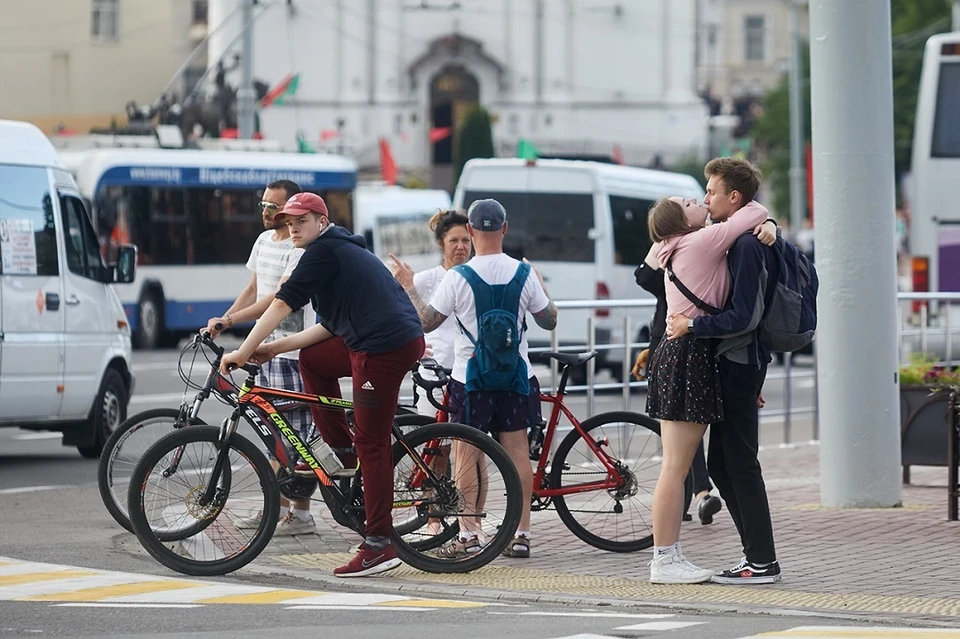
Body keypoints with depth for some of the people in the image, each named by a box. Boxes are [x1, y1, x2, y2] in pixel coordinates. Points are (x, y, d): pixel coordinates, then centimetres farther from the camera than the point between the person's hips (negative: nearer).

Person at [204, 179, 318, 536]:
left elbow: (278, 298, -21)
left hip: (291, 348, -9)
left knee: (297, 433, -7)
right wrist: (221, 321, 6)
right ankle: (278, 506, 19)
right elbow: (253, 291, 20)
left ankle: (302, 514, -5)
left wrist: (229, 321, -25)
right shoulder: (265, 240, 14)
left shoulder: (300, 248, -14)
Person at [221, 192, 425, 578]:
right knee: (312, 360, 22)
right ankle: (343, 452, 20)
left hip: (386, 346, -10)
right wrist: (275, 348, 20)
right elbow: (330, 328, 25)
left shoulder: (324, 251, -4)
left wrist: (243, 352, -6)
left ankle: (379, 546, -7)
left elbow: (282, 304, -9)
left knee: (371, 444, -7)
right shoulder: (343, 251, 27)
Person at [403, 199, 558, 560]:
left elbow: (425, 322, -6)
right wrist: (540, 287, 23)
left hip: (470, 377, -3)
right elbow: (549, 321, 6)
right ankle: (521, 533, 8)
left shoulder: (457, 278, -13)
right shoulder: (524, 273, -4)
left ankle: (469, 534, 2)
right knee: (517, 451, 7)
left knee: (466, 455, 4)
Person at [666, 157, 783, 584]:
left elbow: (743, 317, -24)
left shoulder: (746, 245, -16)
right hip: (735, 366, 10)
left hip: (738, 366, -10)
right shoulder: (740, 241, 17)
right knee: (721, 463, 12)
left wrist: (692, 326, -17)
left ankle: (762, 562, -3)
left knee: (740, 463, -6)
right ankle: (757, 554, 16)